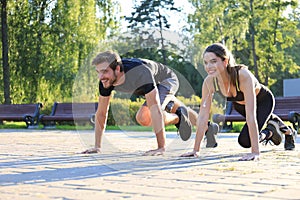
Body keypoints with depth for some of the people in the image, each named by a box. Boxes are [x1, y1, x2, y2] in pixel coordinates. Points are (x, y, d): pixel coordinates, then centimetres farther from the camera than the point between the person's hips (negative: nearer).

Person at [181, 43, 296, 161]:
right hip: (240, 104, 5)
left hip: (263, 100, -5)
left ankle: (270, 131, 10)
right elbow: (203, 116, -23)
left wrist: (255, 152, -48)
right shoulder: (209, 82, -30)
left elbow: (250, 116, -45)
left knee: (245, 141, -18)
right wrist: (196, 150, -22)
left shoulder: (243, 75, -43)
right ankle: (288, 131, 59)